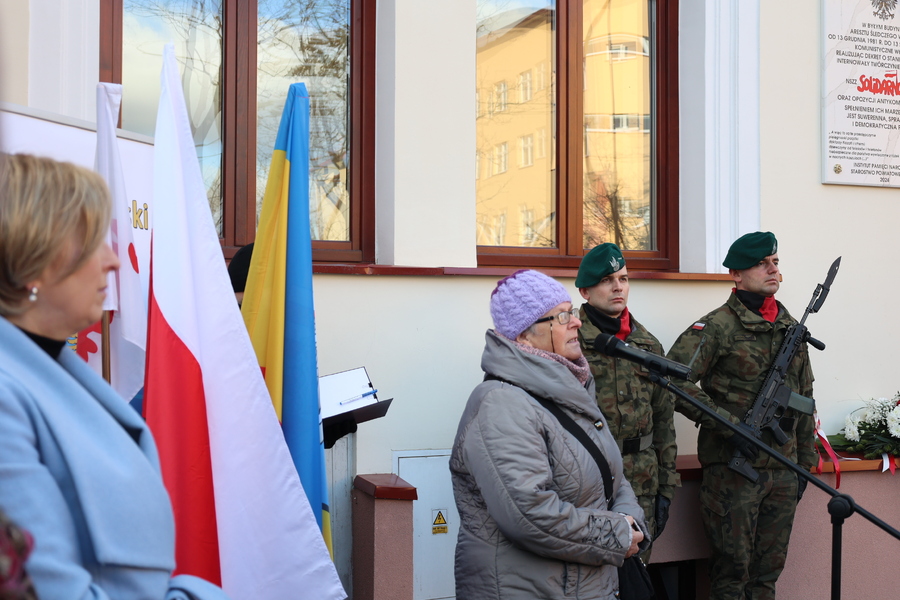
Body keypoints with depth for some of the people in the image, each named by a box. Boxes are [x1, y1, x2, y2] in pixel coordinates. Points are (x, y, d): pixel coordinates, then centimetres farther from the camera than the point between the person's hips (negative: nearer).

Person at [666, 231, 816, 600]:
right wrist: (729, 425, -20)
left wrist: (805, 463, 17)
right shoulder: (718, 327, -9)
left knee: (769, 570, 14)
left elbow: (804, 399, 20)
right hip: (732, 469, -6)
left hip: (781, 470, 6)